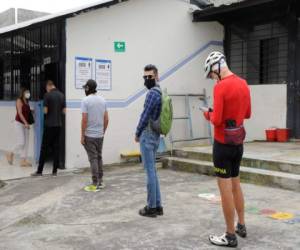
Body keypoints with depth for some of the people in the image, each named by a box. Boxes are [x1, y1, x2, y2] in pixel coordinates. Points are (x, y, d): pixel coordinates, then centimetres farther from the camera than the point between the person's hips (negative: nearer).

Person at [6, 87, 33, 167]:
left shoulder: (26, 102, 13)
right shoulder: (19, 100, -7)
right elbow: (20, 113, -16)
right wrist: (26, 123, -22)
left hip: (25, 124, 7)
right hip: (19, 123, -7)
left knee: (26, 143, 3)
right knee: (21, 142, -10)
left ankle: (23, 160, 6)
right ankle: (11, 154, 14)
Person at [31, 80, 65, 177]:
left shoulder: (47, 95, -9)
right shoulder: (62, 95, 6)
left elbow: (45, 111, -10)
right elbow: (64, 111, 8)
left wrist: (49, 111, 11)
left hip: (49, 125, -5)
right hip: (59, 124, 5)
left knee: (44, 148, 1)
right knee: (56, 147, 7)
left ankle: (39, 171, 5)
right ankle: (55, 171, 8)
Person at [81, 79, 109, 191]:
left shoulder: (86, 101, -12)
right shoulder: (103, 100, 6)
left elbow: (84, 119, -16)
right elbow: (106, 119, 8)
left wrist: (82, 136, -10)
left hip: (89, 135, -6)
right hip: (100, 135, 6)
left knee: (93, 159, -3)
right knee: (99, 157, 16)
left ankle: (95, 184, 1)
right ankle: (100, 181, 21)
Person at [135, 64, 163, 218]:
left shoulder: (152, 93, -15)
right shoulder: (159, 92, 15)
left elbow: (145, 116, -17)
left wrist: (137, 133, -4)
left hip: (147, 136, -10)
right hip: (155, 136, 10)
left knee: (150, 172, -4)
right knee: (152, 171, 13)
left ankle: (152, 207, 3)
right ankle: (157, 205, 18)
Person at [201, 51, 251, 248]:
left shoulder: (220, 87, -17)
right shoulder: (243, 84, 7)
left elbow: (216, 120, -20)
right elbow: (248, 114, 17)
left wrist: (208, 114, -1)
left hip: (223, 143, -8)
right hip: (238, 142, 8)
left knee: (225, 188, 0)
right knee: (236, 184, 20)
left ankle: (230, 236, 8)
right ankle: (241, 226, 31)